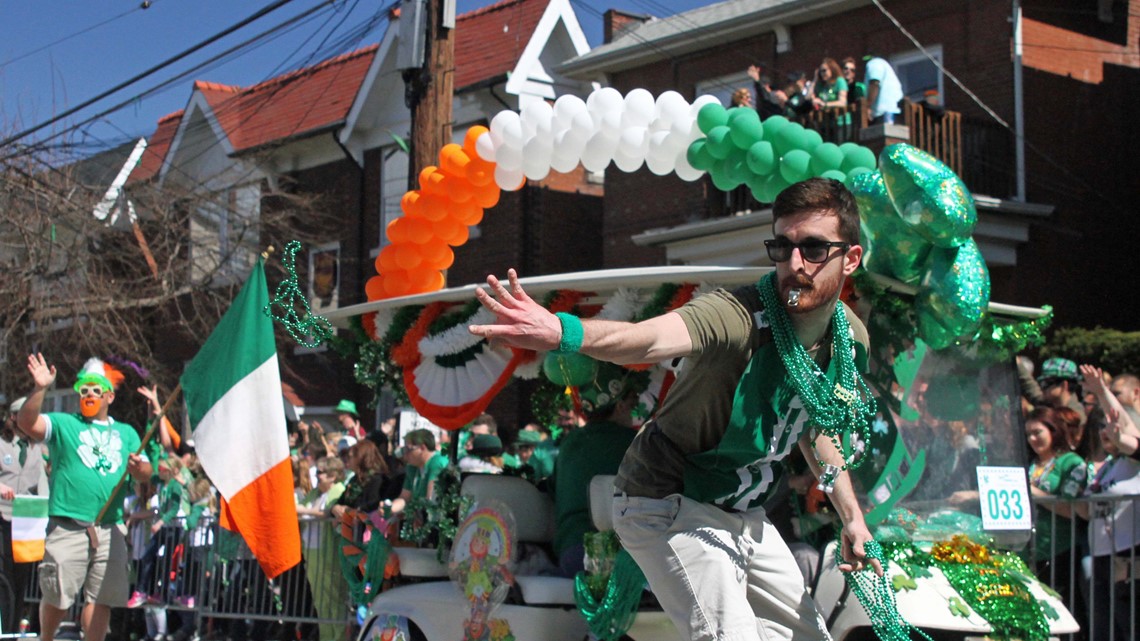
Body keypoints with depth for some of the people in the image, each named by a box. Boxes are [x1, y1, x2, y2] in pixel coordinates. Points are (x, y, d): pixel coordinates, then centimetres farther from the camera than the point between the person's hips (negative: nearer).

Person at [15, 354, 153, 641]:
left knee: (101, 598, 1)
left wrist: (138, 468, -12)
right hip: (68, 528, -3)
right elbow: (27, 423, -7)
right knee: (56, 598, -2)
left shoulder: (126, 433, 19)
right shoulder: (63, 424, 10)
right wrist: (40, 389, -21)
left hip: (109, 530, 3)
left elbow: (146, 473, 11)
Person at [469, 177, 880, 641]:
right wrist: (563, 331, -71)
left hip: (742, 513, 8)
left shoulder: (851, 338, -5)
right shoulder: (739, 315, -28)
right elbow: (649, 338, -50)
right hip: (670, 506, -8)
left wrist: (851, 515, 16)